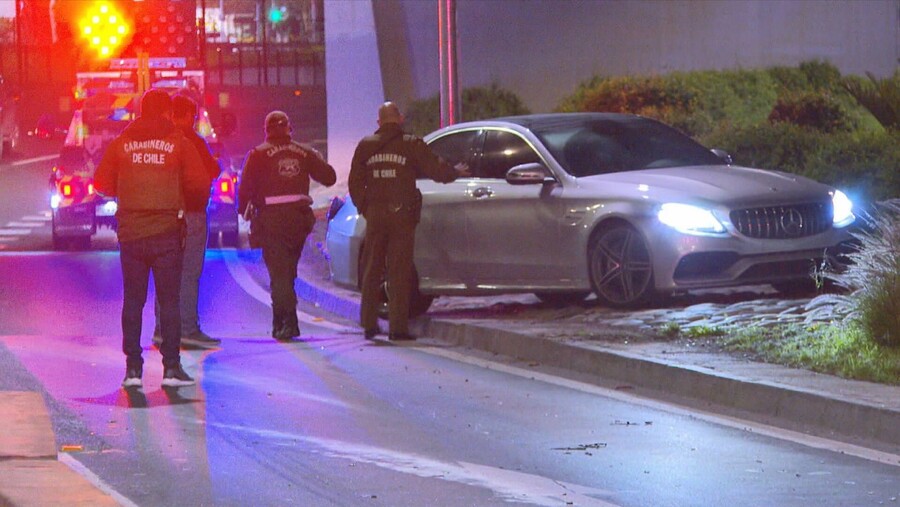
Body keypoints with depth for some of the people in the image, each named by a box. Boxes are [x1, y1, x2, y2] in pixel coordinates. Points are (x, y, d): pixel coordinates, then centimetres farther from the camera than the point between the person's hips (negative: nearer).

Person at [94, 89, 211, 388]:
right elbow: (199, 183, -5)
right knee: (169, 301, 3)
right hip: (167, 233, -2)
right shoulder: (179, 144, -1)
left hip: (130, 232, 2)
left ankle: (132, 368, 5)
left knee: (132, 301, 7)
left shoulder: (120, 144, 4)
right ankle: (171, 367, -1)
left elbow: (102, 184, 6)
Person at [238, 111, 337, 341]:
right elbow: (329, 177, 10)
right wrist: (318, 161, 29)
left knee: (278, 271, -5)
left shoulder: (259, 154, -2)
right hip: (299, 217, 4)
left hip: (271, 218, -4)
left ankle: (288, 321, -17)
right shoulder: (304, 153, 9)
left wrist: (243, 209, 8)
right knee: (288, 270, 17)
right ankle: (282, 320, 22)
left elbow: (246, 186, -7)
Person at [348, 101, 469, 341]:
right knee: (400, 272, 0)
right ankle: (398, 326, -3)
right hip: (402, 214, -3)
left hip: (375, 215, 3)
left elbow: (354, 183, 8)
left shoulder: (365, 146, 6)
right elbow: (437, 169, -1)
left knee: (372, 270, 11)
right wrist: (456, 172, 19)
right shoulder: (411, 145, -4)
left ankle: (369, 324, 12)